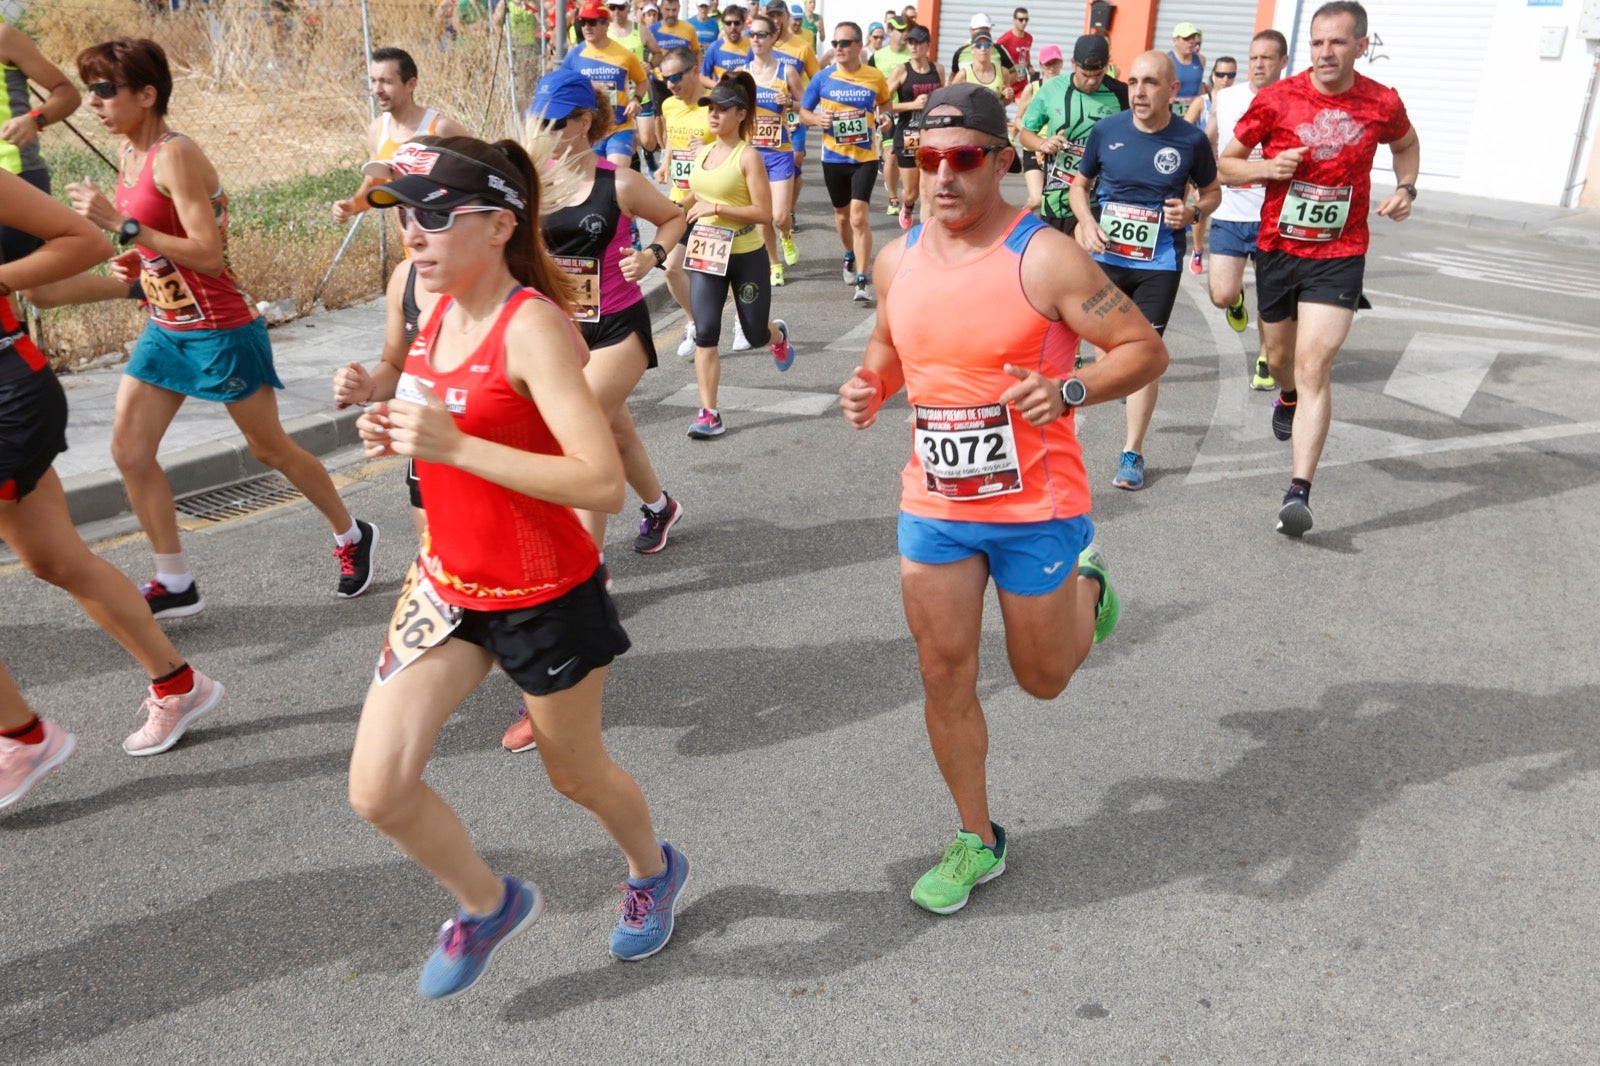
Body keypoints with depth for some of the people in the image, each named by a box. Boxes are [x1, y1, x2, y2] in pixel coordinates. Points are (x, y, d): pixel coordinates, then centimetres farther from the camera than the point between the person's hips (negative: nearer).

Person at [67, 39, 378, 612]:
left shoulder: (175, 156, -19)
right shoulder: (128, 154, 7)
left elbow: (209, 255, -26)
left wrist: (122, 224, -27)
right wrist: (135, 261, 4)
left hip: (219, 332, -8)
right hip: (166, 328, 9)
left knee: (269, 447, 6)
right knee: (129, 450, 3)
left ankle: (352, 536, 28)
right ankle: (175, 585, 13)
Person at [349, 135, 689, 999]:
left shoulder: (532, 326, -22)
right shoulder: (438, 310, 2)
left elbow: (603, 483, -31)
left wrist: (453, 445, -32)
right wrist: (393, 432, -2)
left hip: (542, 595, -7)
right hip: (448, 581, 7)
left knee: (575, 774, 15)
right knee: (377, 789, 1)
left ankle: (654, 870, 49)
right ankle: (488, 905, 30)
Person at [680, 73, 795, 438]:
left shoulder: (748, 157, -12)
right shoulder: (702, 154, 7)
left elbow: (764, 212, -19)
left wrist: (716, 208, -24)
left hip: (746, 255, -4)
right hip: (706, 254, 5)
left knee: (755, 333, 10)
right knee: (705, 332, -7)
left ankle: (778, 336, 50)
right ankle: (709, 414, -3)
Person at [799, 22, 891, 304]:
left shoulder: (876, 77, -5)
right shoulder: (822, 77, -5)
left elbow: (885, 102, 16)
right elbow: (803, 111, 4)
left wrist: (885, 116, -6)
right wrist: (817, 120, -17)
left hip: (865, 156, -2)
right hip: (833, 157, 2)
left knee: (858, 217, -14)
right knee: (842, 214, 18)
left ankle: (862, 280, -9)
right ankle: (850, 256, 47)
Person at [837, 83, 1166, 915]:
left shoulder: (1044, 258, -16)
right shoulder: (897, 261, 1)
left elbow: (1145, 348, -12)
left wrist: (1070, 389, -30)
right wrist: (870, 387, -3)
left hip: (1035, 508, -4)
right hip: (933, 506, 4)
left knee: (1042, 678, 13)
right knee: (944, 677, 7)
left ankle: (1085, 584, 46)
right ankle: (976, 841, 28)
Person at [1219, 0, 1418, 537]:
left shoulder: (1382, 103, -3)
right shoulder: (1276, 99, -8)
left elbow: (1406, 145, 20)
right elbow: (1226, 164, 1)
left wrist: (1406, 189, 2)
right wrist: (1267, 167, -19)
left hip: (1339, 256, -1)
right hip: (1278, 248, 2)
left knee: (1313, 366, -15)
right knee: (1279, 355, 19)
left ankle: (1299, 492, -19)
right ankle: (1288, 398, 58)